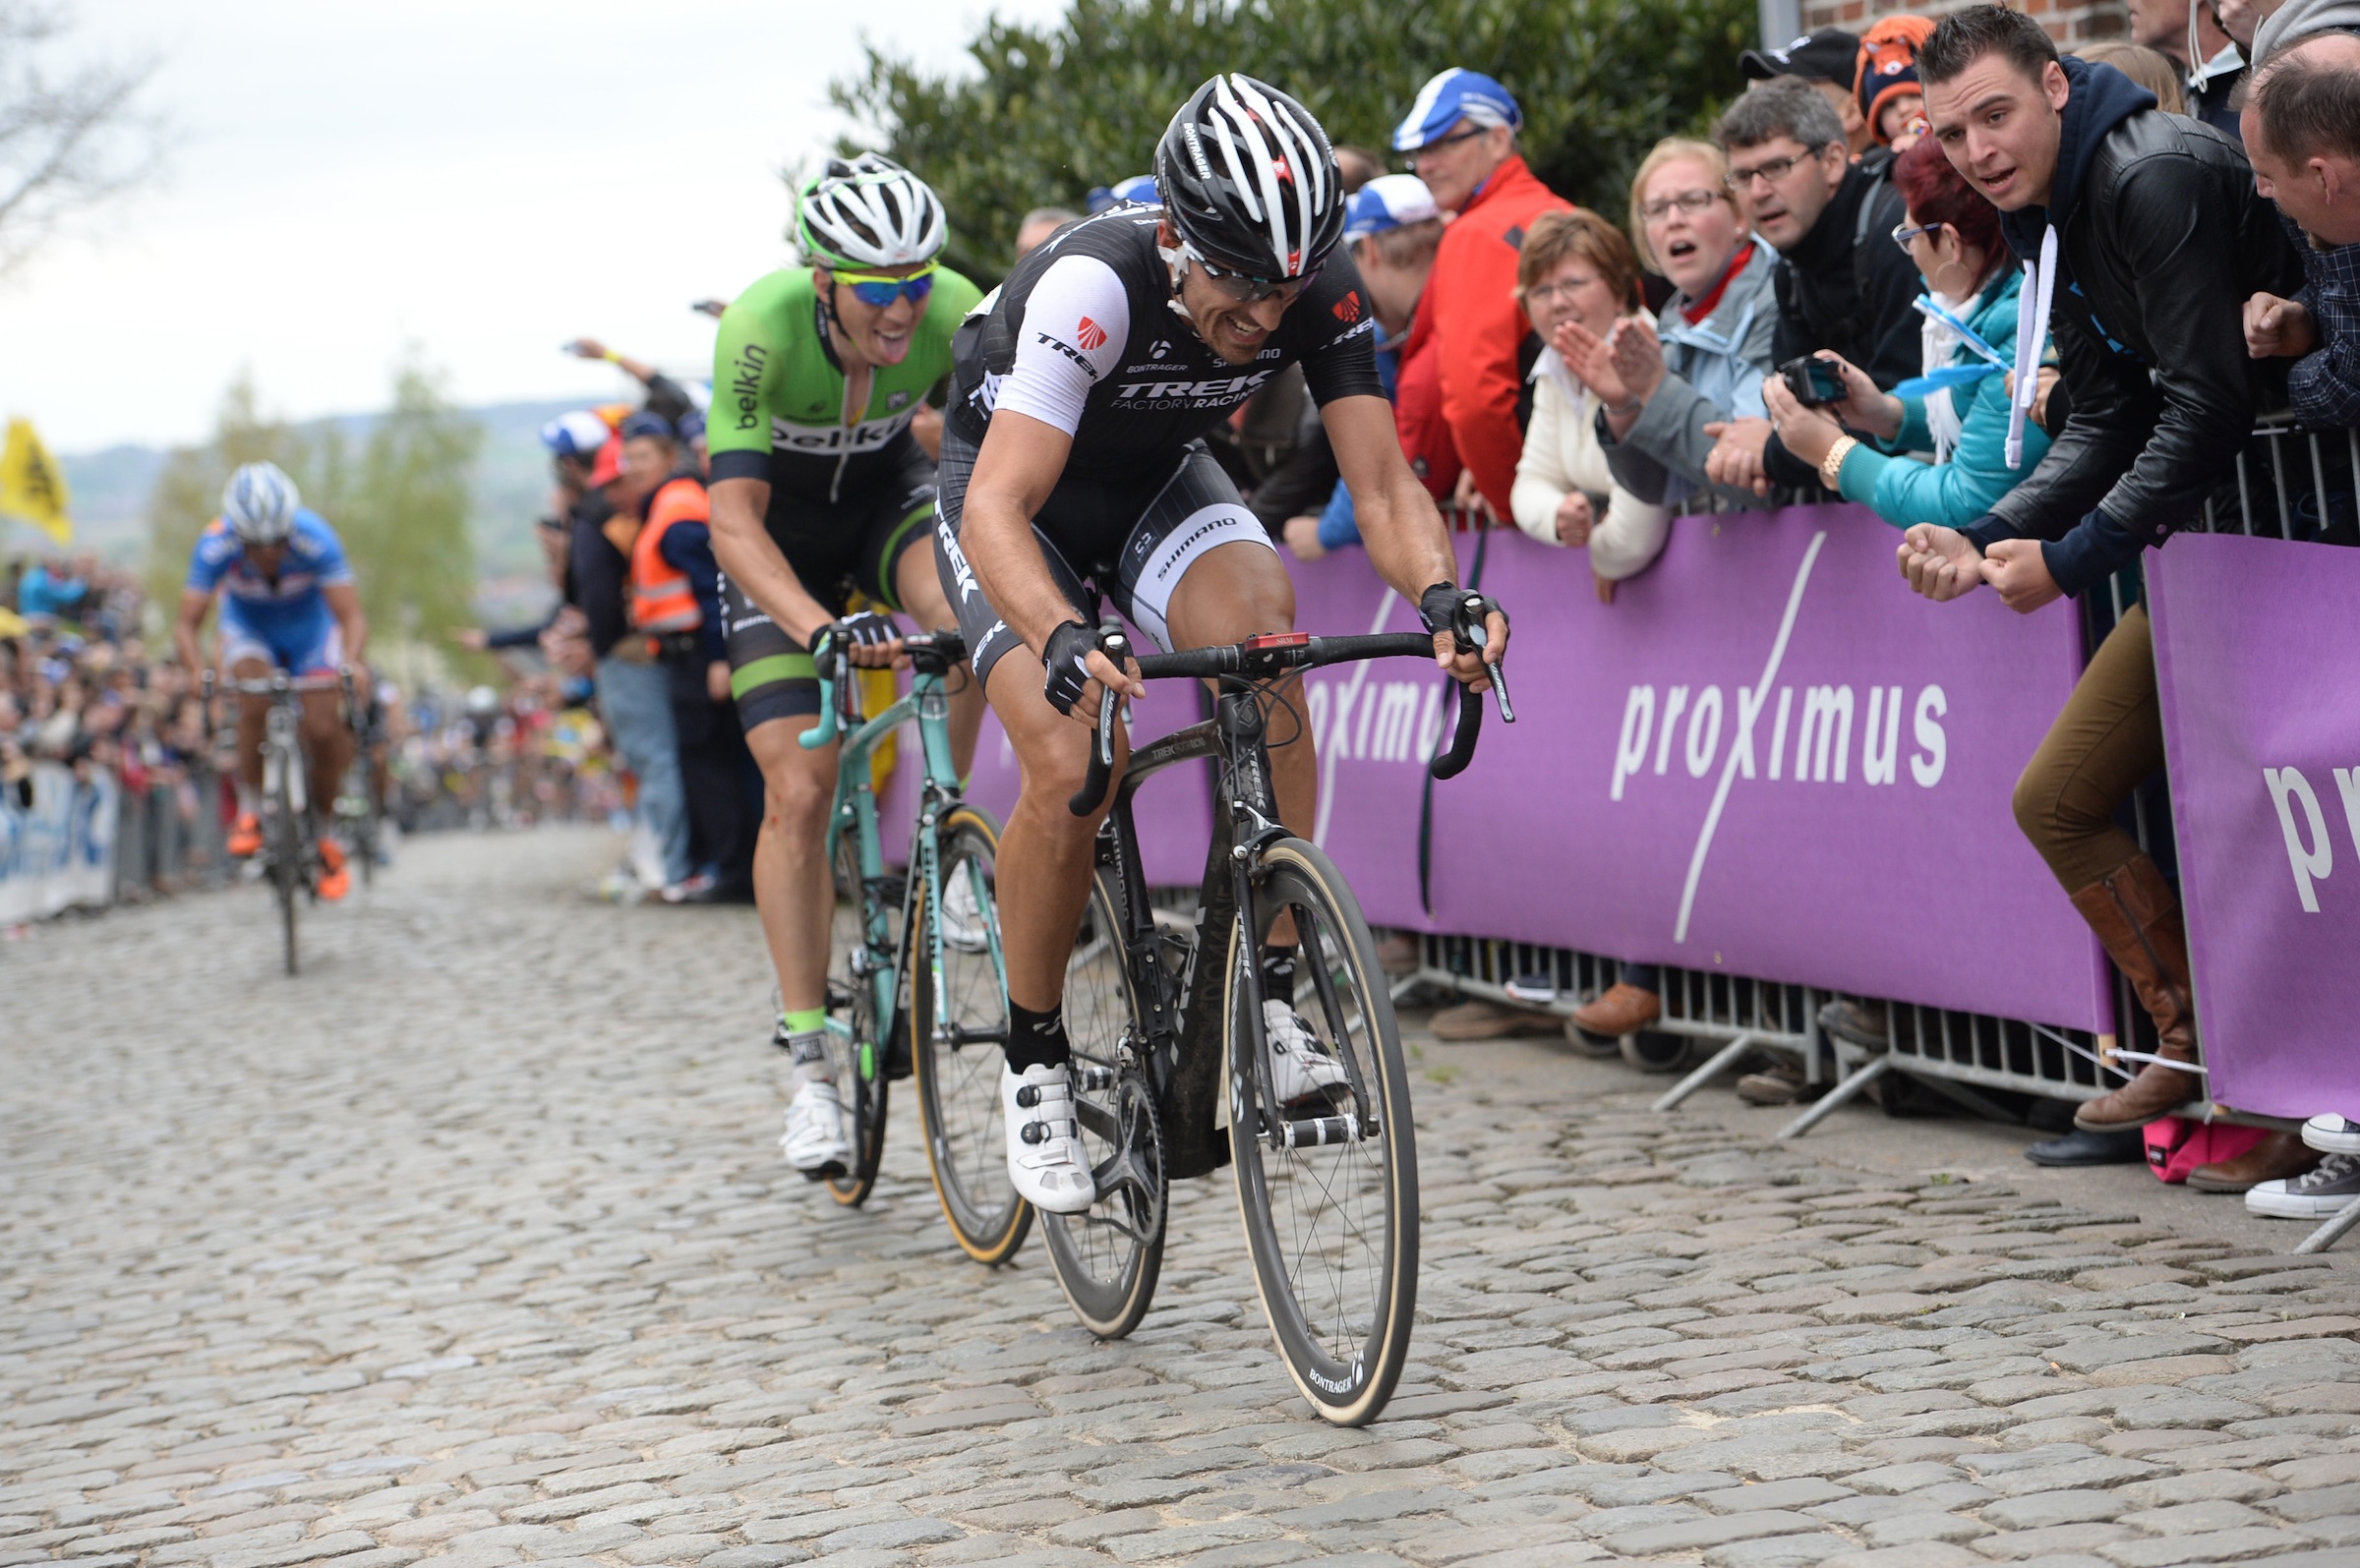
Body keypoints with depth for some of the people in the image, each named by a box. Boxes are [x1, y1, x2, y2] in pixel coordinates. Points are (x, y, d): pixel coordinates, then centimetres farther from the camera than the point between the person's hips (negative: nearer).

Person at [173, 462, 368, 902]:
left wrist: (352, 663, -56)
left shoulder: (314, 538, -35)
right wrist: (200, 673, -48)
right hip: (249, 628, 0)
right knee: (255, 702, -29)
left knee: (323, 730, -14)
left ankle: (325, 835, 10)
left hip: (310, 627, 0)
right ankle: (249, 812, -12)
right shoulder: (215, 545, -32)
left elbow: (352, 616, -36)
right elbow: (186, 624, -29)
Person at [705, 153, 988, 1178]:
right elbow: (734, 522, -37)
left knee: (959, 607, -34)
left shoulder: (953, 312, -28)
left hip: (889, 494, 2)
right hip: (783, 533, -2)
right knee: (798, 791, -11)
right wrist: (820, 628, -53)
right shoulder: (762, 326, -34)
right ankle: (807, 1057, -4)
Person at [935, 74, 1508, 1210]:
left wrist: (1440, 595, -49)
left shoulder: (1323, 295, -26)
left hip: (1161, 482, 3)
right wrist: (1064, 635, -64)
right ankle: (1034, 1063, 0)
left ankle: (1271, 999, -22)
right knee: (1070, 770, -22)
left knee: (1262, 629, -28)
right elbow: (996, 510, -46)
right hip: (1017, 492, -3)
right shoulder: (1094, 285, -39)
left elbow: (1383, 485, -27)